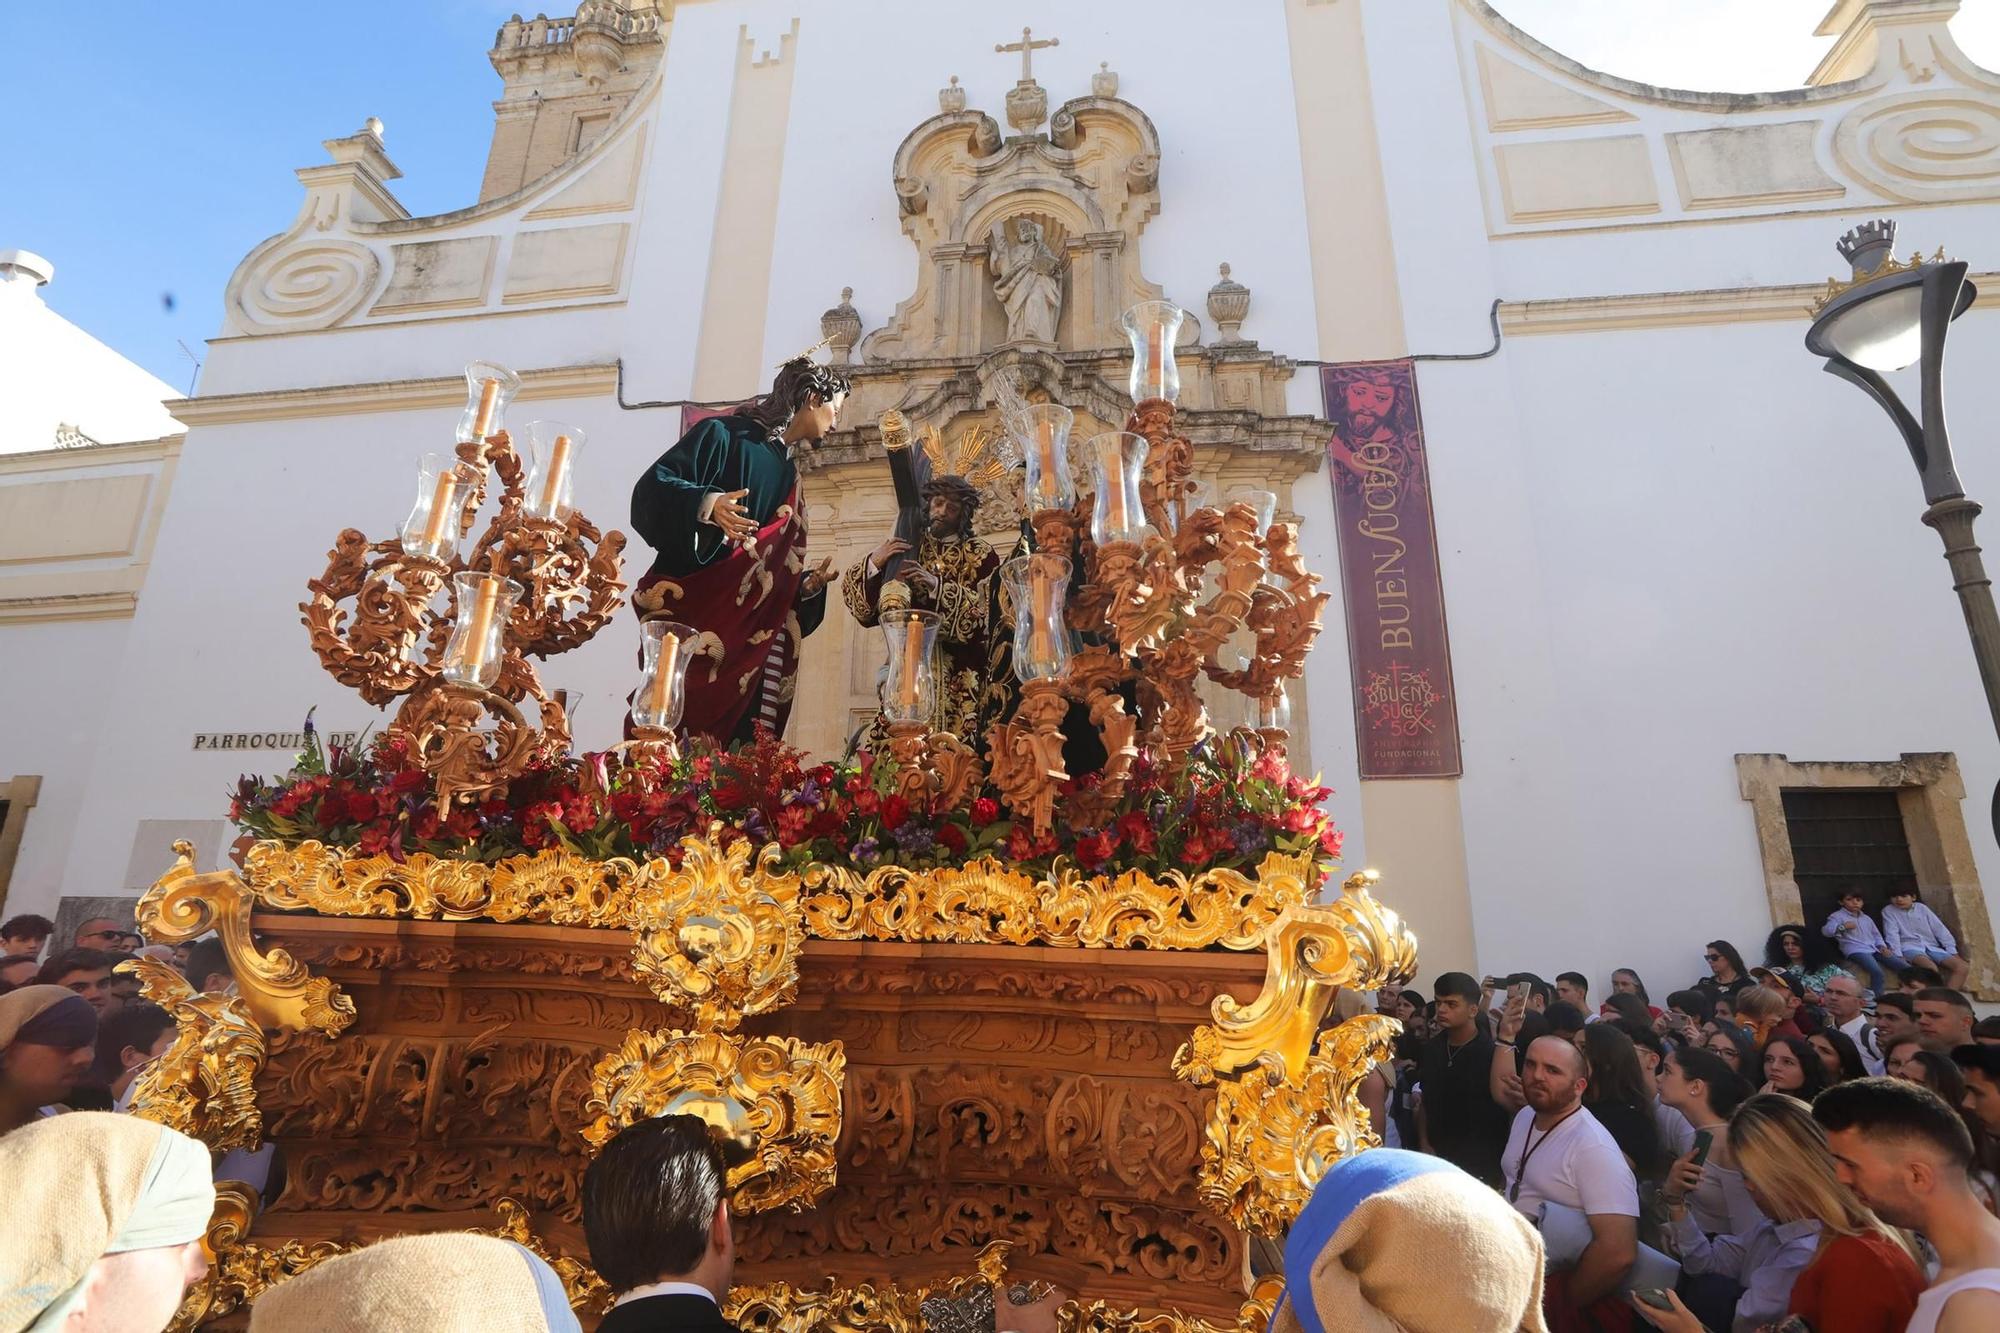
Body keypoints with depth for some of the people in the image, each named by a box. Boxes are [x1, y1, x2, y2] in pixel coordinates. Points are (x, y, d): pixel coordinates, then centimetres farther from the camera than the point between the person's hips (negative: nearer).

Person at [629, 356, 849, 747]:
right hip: (689, 611, -6)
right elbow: (652, 487, -10)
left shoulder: (788, 475, 21)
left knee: (731, 750, 0)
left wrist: (809, 583, 5)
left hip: (746, 634, 6)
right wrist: (705, 503, -27)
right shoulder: (723, 434, 1)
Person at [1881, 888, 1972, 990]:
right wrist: (1898, 956, -20)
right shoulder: (1888, 911, 3)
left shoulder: (1922, 908, 14)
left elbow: (1939, 929, 11)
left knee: (1963, 967, -18)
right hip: (1910, 947, -5)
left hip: (1931, 947, 5)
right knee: (1931, 967, -35)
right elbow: (1892, 935, -7)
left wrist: (1953, 952, 3)